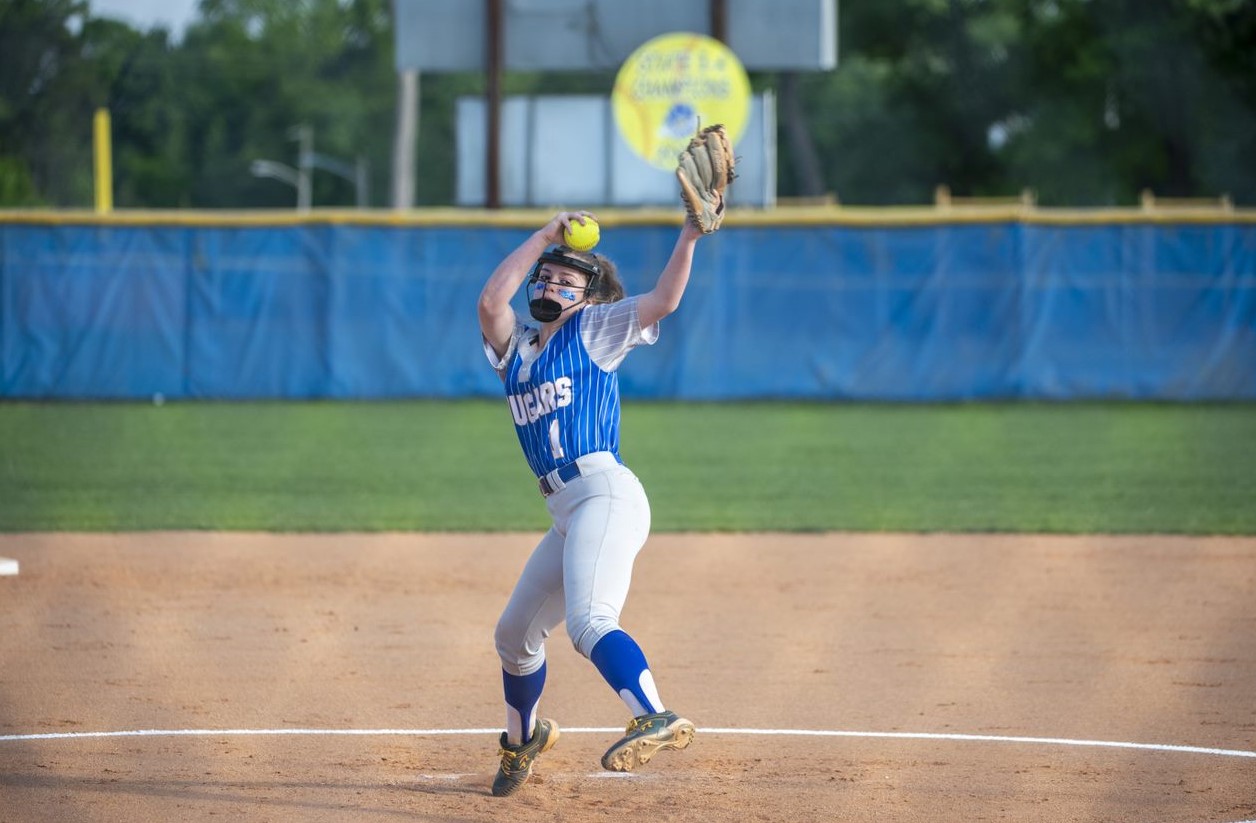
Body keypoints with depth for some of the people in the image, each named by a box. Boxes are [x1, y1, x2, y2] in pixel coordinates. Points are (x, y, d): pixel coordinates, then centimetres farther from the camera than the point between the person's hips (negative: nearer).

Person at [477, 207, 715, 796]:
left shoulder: (594, 330, 6)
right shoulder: (515, 347, 19)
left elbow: (663, 300, -6)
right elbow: (491, 300, 1)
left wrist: (690, 235, -18)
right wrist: (545, 235, 5)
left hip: (606, 494, -8)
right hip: (567, 516, 8)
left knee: (589, 622, -32)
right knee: (515, 634, 22)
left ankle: (657, 719, -50)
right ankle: (523, 738, 47)